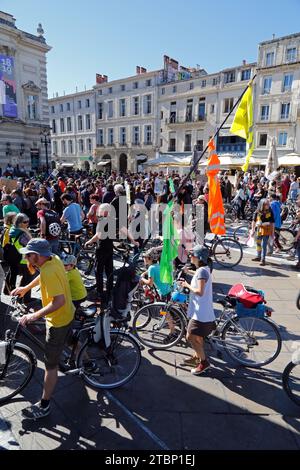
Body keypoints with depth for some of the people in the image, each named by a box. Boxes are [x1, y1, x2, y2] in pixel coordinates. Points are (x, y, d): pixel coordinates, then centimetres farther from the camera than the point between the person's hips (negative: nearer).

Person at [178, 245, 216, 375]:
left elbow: (200, 292, -28)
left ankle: (204, 362, 9)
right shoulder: (203, 269, 9)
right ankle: (197, 357, 39)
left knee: (190, 337, -4)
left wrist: (187, 285, -15)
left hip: (201, 312, -10)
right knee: (198, 337, 22)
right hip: (200, 311, 10)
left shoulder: (202, 271, -22)